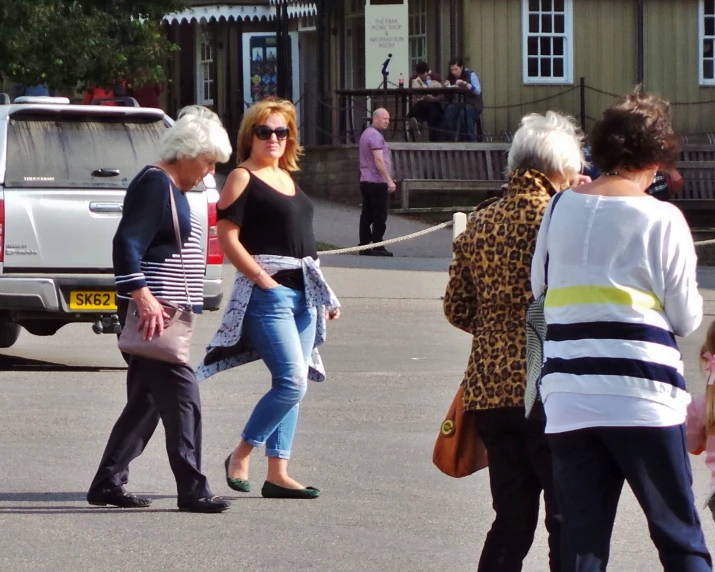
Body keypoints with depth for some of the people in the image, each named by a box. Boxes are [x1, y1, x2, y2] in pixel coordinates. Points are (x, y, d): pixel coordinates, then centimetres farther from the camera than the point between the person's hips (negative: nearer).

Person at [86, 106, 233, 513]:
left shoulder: (173, 189, 20)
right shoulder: (155, 185, -12)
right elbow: (127, 244, -21)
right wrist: (143, 299, -27)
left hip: (164, 312, 11)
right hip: (153, 312, -11)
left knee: (147, 402, 12)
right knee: (182, 397, -12)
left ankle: (108, 484, 16)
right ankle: (192, 491, -12)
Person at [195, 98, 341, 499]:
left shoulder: (288, 179, 18)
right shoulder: (243, 178, -5)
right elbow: (228, 238, -12)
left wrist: (323, 294, 21)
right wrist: (263, 280, -17)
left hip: (303, 292, 8)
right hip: (268, 291, -8)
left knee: (292, 384, 6)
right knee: (292, 382, -15)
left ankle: (278, 473, 8)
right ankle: (241, 455, 0)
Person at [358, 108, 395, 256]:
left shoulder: (366, 134, 18)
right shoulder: (375, 135, -14)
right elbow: (378, 160, -22)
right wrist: (389, 180, -24)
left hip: (365, 181, 10)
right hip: (377, 182, -10)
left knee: (367, 215, 9)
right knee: (380, 216, -6)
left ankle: (364, 245, 9)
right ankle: (377, 247, -7)